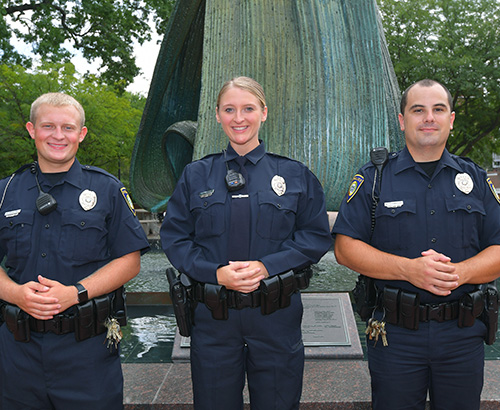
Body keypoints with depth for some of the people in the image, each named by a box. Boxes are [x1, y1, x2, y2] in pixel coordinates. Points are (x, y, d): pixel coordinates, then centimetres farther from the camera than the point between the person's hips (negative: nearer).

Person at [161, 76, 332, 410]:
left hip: (276, 315, 0)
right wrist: (216, 272, -15)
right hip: (213, 315, 1)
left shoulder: (295, 175, 3)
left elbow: (317, 236, 0)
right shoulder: (195, 176, 5)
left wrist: (267, 266, -14)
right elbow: (175, 238, 2)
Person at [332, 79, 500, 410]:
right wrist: (408, 268, -19)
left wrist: (458, 272, -16)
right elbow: (345, 247, -7)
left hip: (463, 336, 3)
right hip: (395, 335, -2)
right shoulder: (374, 178, 0)